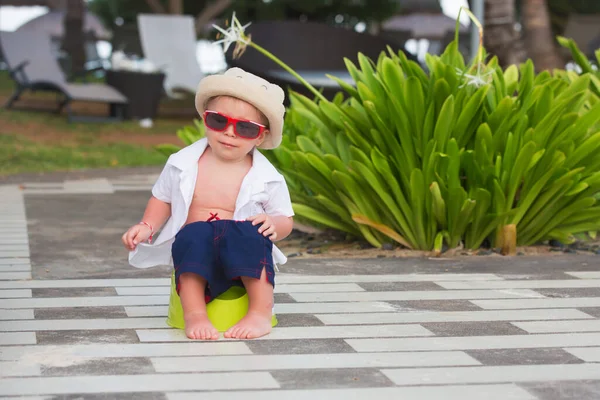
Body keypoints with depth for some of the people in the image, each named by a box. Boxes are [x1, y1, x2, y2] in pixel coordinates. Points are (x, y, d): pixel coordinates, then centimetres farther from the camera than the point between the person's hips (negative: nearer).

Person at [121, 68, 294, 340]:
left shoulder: (266, 178, -1)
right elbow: (162, 199, 19)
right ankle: (194, 313, -32)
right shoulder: (183, 164, 3)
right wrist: (147, 226, 1)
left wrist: (274, 224, -16)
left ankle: (260, 313, -27)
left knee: (245, 233, -34)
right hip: (196, 256, 1)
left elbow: (286, 221, 7)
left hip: (245, 259, 0)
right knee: (195, 234, -33)